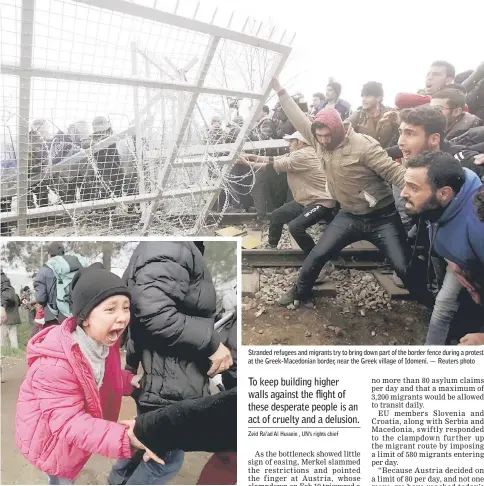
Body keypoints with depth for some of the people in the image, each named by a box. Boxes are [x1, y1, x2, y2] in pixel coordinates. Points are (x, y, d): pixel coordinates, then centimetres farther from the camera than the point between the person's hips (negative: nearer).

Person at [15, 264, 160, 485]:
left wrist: (130, 380, -17)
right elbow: (69, 423, -39)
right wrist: (126, 438, -49)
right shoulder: (56, 363, -39)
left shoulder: (103, 342, -12)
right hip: (48, 436, -7)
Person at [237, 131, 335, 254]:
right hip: (305, 200, 11)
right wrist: (251, 156, -2)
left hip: (320, 202, -11)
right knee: (276, 216, 12)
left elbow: (274, 165, -19)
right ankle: (271, 246, 31)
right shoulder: (295, 154, 10)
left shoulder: (304, 155, -23)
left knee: (295, 226, -28)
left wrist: (249, 164, -11)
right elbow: (273, 160, 7)